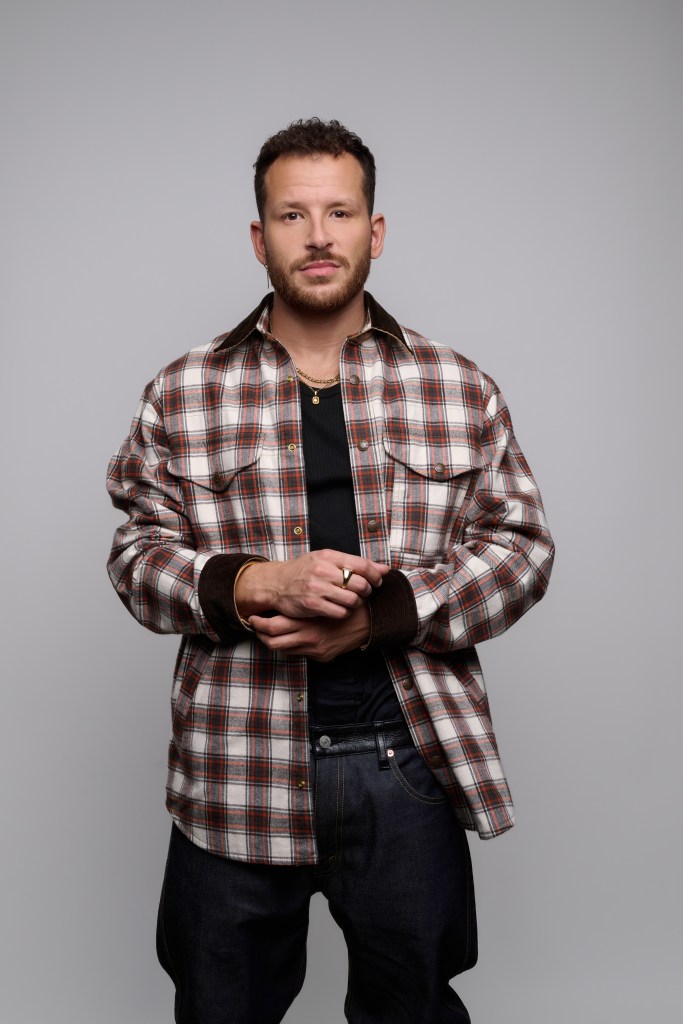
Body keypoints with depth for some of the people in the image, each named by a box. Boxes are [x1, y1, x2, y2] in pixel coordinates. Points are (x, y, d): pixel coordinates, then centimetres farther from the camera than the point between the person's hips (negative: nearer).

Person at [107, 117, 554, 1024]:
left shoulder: (460, 389, 3)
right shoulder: (183, 395, 2)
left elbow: (520, 547, 1)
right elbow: (139, 556, 2)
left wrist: (378, 613, -14)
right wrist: (256, 585, -18)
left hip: (412, 755, 1)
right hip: (237, 769, 0)